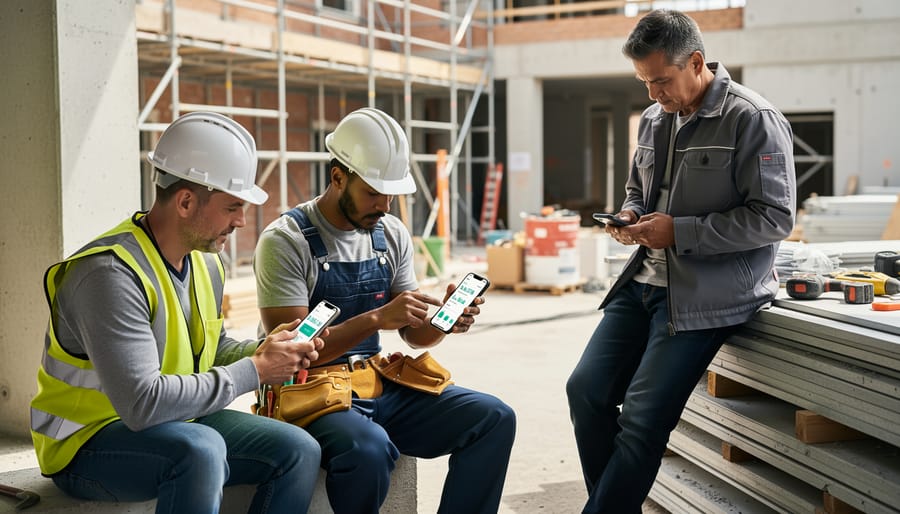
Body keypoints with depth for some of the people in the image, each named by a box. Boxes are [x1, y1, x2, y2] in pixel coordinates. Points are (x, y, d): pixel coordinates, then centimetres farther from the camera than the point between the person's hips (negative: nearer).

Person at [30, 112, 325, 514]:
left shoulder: (206, 265, 3)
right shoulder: (111, 273, -26)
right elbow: (143, 404, -33)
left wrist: (262, 351, -3)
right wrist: (253, 371, -25)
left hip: (176, 424, 9)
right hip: (87, 445, -8)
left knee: (299, 451, -6)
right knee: (201, 448, -37)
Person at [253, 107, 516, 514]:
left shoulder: (392, 234, 7)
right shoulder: (285, 240, -12)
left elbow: (415, 335, 10)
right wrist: (376, 318, -29)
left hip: (380, 388, 6)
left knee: (494, 419, -12)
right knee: (369, 448, -37)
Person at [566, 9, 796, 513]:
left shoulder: (753, 120, -10)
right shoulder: (654, 119, 12)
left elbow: (774, 218, -14)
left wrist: (679, 232, -17)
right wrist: (629, 217, 3)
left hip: (705, 293, -8)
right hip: (645, 281, 8)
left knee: (642, 416, -12)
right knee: (586, 390, 2)